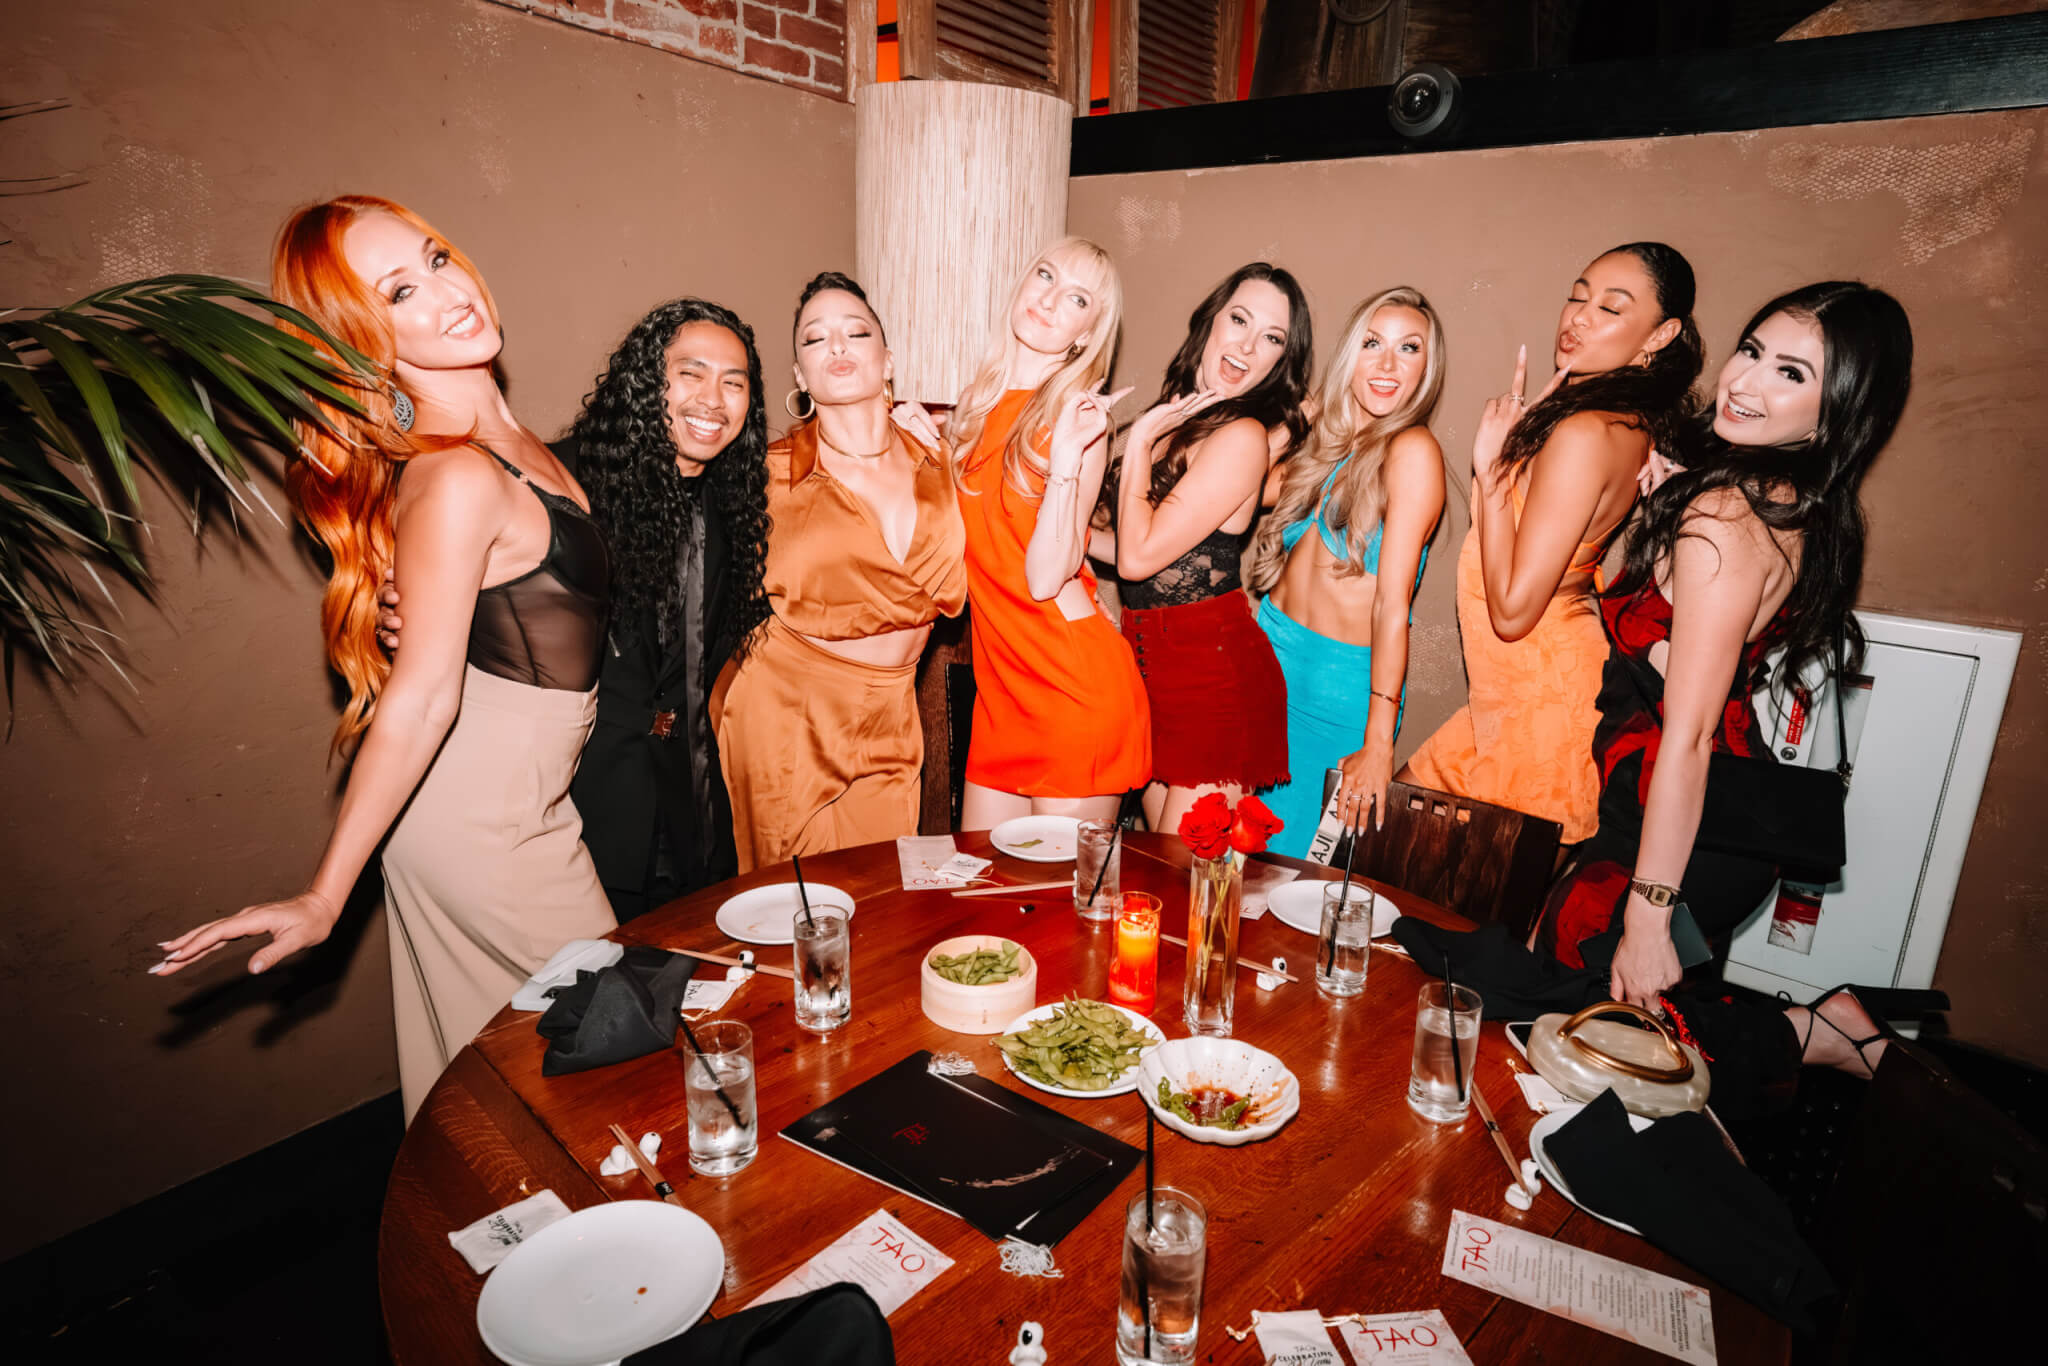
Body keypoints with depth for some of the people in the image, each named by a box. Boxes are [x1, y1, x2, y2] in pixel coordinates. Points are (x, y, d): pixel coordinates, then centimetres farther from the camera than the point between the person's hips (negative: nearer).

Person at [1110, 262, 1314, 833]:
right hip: (1152, 663, 8)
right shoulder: (1173, 416, 10)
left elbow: (1139, 556, -18)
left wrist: (1139, 439, -11)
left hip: (1213, 672, -8)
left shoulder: (1242, 437, -16)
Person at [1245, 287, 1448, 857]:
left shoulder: (1412, 450, -13)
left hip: (1342, 682, -6)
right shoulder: (1327, 441, 10)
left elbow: (1392, 603, -18)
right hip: (1268, 649, 7)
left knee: (1279, 858, 4)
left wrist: (1378, 743, -19)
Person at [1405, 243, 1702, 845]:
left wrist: (1490, 468, -20)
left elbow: (1513, 610, -25)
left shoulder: (1585, 434, -24)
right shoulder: (1632, 424, 6)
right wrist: (1522, 435, 9)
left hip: (1543, 707, -10)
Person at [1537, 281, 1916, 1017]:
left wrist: (1647, 915, -21)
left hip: (1688, 830, -9)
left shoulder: (1724, 517, -24)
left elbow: (1687, 737, -25)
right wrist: (1665, 500, 6)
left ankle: (1808, 1034, 10)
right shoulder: (1803, 508, 3)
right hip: (1733, 817, 9)